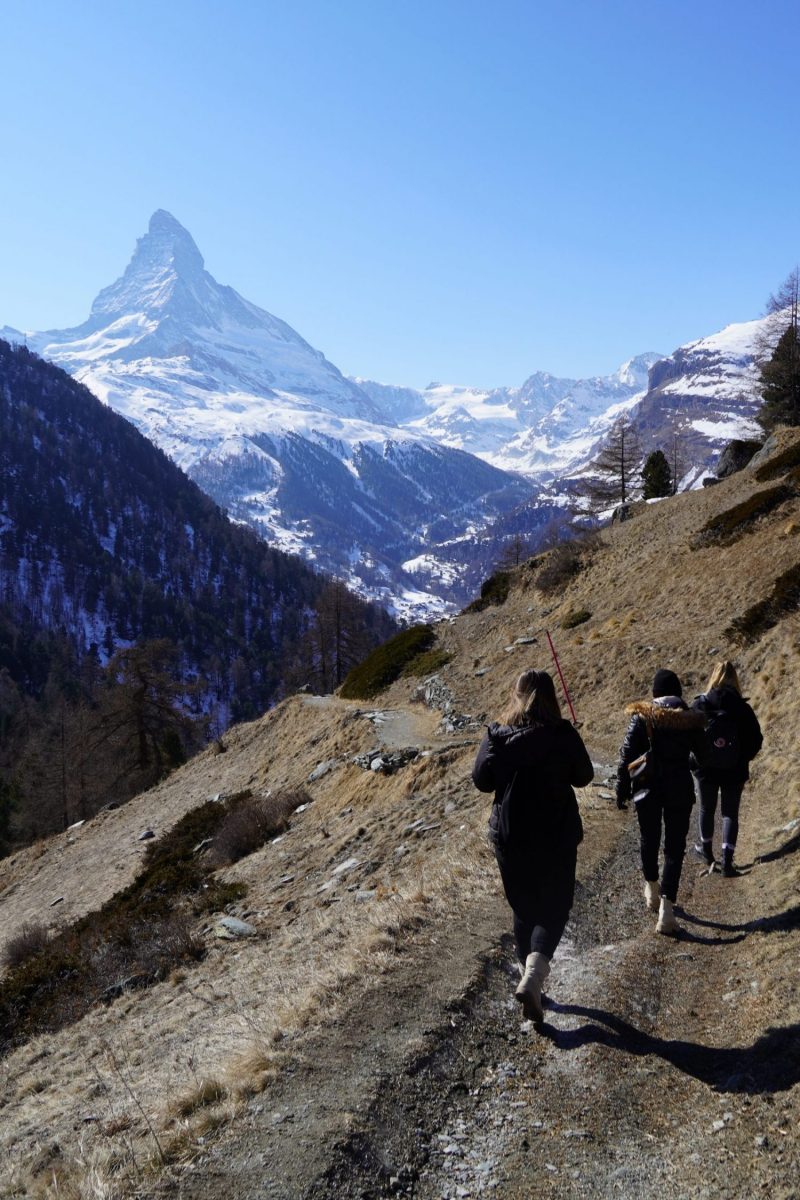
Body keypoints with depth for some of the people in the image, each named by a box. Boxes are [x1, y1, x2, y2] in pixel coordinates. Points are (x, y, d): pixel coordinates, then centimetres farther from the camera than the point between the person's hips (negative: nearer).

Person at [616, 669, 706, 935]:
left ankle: (652, 888, 38)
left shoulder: (642, 716, -7)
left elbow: (627, 755, -7)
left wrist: (622, 791, 0)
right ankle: (666, 905, -8)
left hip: (648, 788, 0)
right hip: (680, 790, 0)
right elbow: (703, 754, 5)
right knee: (674, 847, 4)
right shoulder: (691, 718, -4)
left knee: (649, 839, 21)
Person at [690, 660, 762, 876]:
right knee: (730, 813, 8)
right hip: (735, 771, -1)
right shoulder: (742, 708, -12)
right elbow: (756, 739, -7)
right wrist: (743, 758, 8)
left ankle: (706, 849, 38)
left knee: (707, 809, 20)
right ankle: (727, 860, -1)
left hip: (706, 769, 1)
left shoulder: (699, 706, -10)